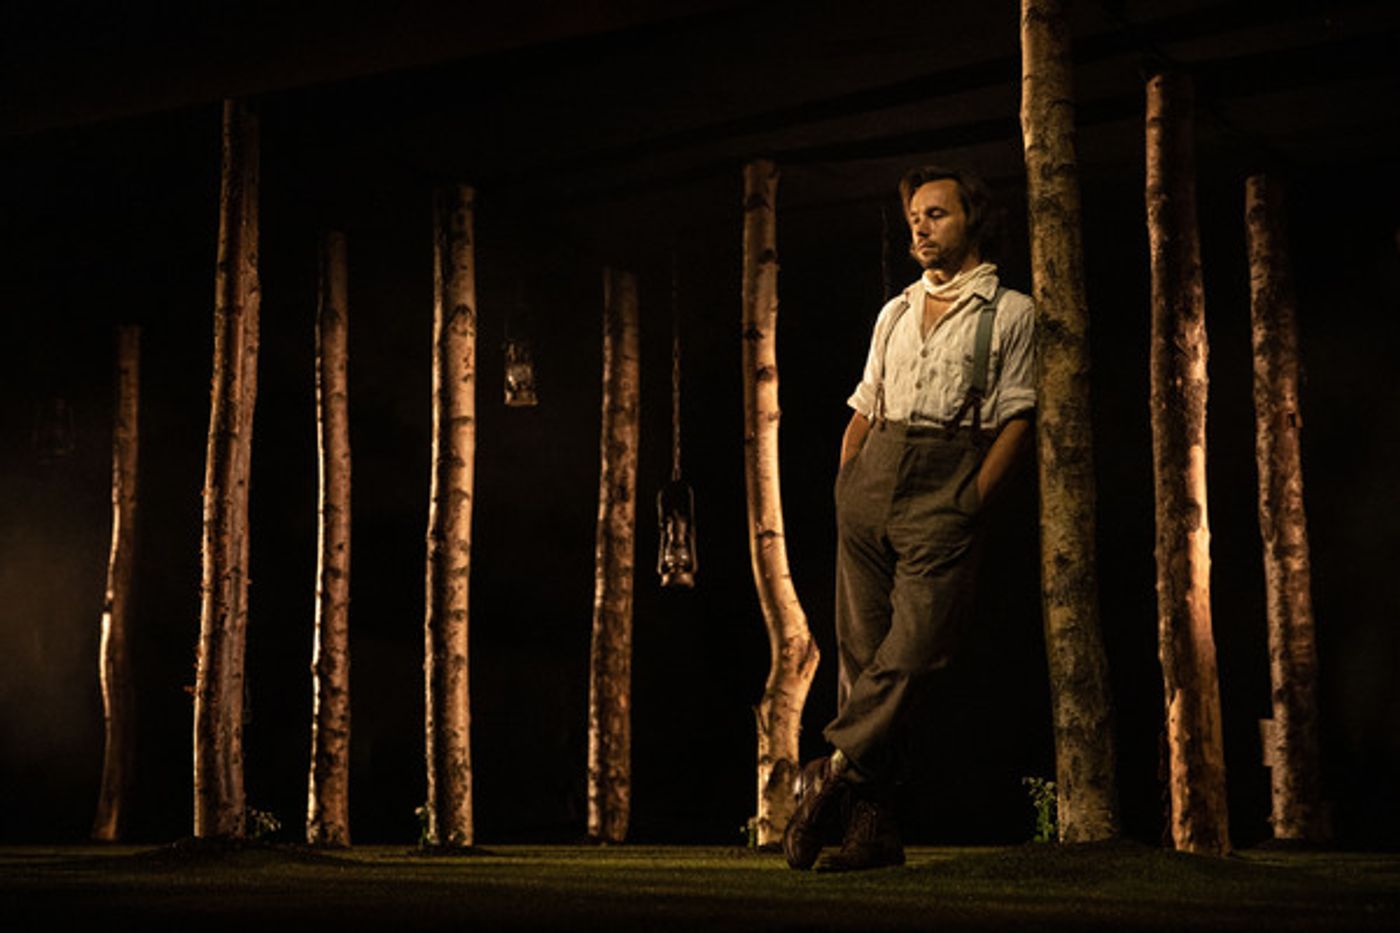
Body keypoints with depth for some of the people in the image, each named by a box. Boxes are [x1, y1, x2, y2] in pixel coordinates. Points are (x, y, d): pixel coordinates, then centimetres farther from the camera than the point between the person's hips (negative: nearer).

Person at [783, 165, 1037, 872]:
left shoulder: (1011, 312, 8)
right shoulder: (895, 312, 24)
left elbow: (1016, 419, 1)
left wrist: (972, 501, -10)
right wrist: (845, 482, 8)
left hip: (948, 480, -4)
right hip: (873, 471, 5)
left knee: (912, 648, -18)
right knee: (861, 650, -2)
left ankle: (833, 773, -13)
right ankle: (871, 826, -1)